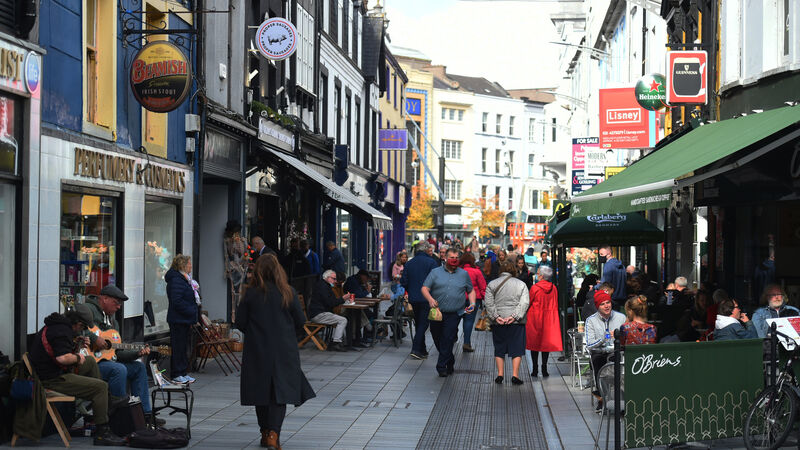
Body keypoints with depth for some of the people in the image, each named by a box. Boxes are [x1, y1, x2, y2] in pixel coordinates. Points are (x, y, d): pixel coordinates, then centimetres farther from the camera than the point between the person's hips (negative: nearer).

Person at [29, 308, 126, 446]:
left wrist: (77, 345, 15)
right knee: (101, 387, -15)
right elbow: (62, 358, -33)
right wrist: (77, 357, -13)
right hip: (53, 380, -11)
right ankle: (102, 433, -15)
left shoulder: (55, 325, 15)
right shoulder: (62, 331, -19)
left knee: (90, 361, 25)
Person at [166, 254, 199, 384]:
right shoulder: (176, 280, -17)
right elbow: (176, 301, -23)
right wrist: (191, 311, -19)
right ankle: (176, 374, 3)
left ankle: (183, 373, 20)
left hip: (184, 319, 10)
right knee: (178, 347, -4)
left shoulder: (184, 279, 16)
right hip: (178, 320, -10)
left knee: (184, 347, 14)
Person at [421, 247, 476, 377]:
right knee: (437, 340, 8)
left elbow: (471, 291, 21)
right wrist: (430, 299, -19)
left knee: (447, 340, -11)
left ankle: (442, 366, -4)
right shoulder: (435, 272, 7)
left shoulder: (464, 274, 12)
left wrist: (472, 304, 3)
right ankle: (450, 361, 30)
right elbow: (424, 288, 0)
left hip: (454, 314, -1)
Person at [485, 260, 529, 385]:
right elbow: (524, 303, -6)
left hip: (498, 323, 1)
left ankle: (500, 375, 7)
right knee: (517, 348, 4)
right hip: (516, 323, -1)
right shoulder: (521, 284, 5)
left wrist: (496, 316, -8)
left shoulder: (492, 284, 6)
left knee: (499, 349, 11)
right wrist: (514, 316, -11)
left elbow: (489, 303, -4)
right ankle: (515, 375, -2)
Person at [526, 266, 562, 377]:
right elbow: (555, 305, 8)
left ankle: (535, 369, 5)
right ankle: (544, 368, 4)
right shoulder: (553, 288, 0)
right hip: (549, 319, 3)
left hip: (535, 318, -3)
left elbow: (528, 303, -4)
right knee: (546, 342, 8)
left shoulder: (535, 288, -11)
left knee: (534, 342, 6)